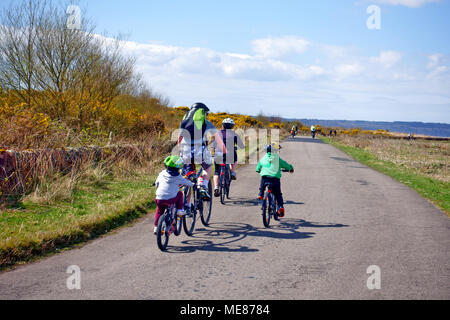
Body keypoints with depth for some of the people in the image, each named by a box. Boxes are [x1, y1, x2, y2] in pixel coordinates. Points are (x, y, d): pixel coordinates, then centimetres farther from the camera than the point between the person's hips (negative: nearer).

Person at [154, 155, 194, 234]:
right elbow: (187, 182, 13)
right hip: (171, 199, -3)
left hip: (159, 198, 3)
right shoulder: (178, 177, -2)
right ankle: (180, 210, 21)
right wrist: (192, 184, 34)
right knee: (180, 193, 25)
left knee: (159, 211, 25)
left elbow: (156, 184, 19)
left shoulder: (161, 174, 8)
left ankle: (156, 227, 24)